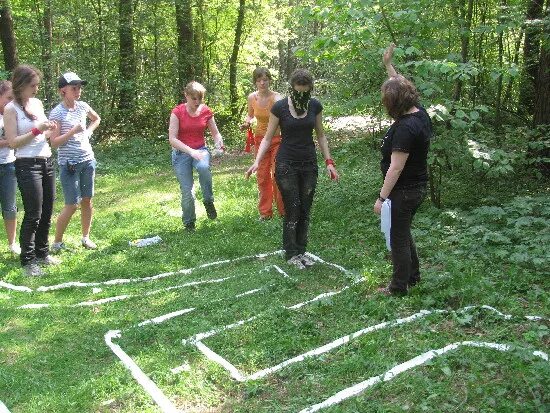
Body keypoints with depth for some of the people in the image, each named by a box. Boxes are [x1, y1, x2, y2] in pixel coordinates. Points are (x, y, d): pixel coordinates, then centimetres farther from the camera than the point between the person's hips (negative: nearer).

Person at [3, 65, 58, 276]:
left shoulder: (38, 103, 11)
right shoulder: (11, 109, -8)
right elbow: (13, 142, -13)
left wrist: (50, 130, 0)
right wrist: (37, 130, -19)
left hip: (46, 162, 7)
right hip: (27, 165, -7)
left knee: (47, 212, 12)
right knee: (33, 215, -6)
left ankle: (42, 253, 26)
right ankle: (28, 260, 5)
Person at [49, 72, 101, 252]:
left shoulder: (82, 106, 5)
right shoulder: (57, 113, -11)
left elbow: (96, 119, 26)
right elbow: (54, 142, -14)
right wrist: (72, 132, -24)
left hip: (88, 160, 6)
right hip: (69, 164, -6)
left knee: (87, 200, 11)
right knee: (72, 205, -5)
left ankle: (85, 237, 25)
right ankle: (57, 243, 9)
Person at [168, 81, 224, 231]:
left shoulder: (206, 111, -2)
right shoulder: (177, 112, -11)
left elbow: (215, 133, 7)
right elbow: (172, 139, -16)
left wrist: (219, 143, -17)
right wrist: (191, 151, -28)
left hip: (200, 150, 2)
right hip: (181, 152, -1)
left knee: (204, 167, -35)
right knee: (187, 191, -8)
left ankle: (208, 201, -14)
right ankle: (189, 223, 15)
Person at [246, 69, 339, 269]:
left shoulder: (315, 106, 0)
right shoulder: (279, 107, -10)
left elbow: (320, 135, 10)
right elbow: (268, 138, -4)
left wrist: (329, 162, 3)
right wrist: (257, 161, -16)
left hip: (309, 164, 3)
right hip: (286, 165, -3)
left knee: (305, 211, 9)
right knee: (292, 212, -1)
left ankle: (301, 251, 22)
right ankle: (291, 254, 14)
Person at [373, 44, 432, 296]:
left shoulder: (405, 128, -27)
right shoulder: (420, 112, 0)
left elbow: (396, 168, -26)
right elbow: (401, 86, 19)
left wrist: (382, 197, -20)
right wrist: (388, 64, 25)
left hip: (403, 191, -9)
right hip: (417, 187, 9)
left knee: (398, 238, 5)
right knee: (404, 233, 24)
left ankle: (399, 287, 20)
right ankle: (413, 276, 39)